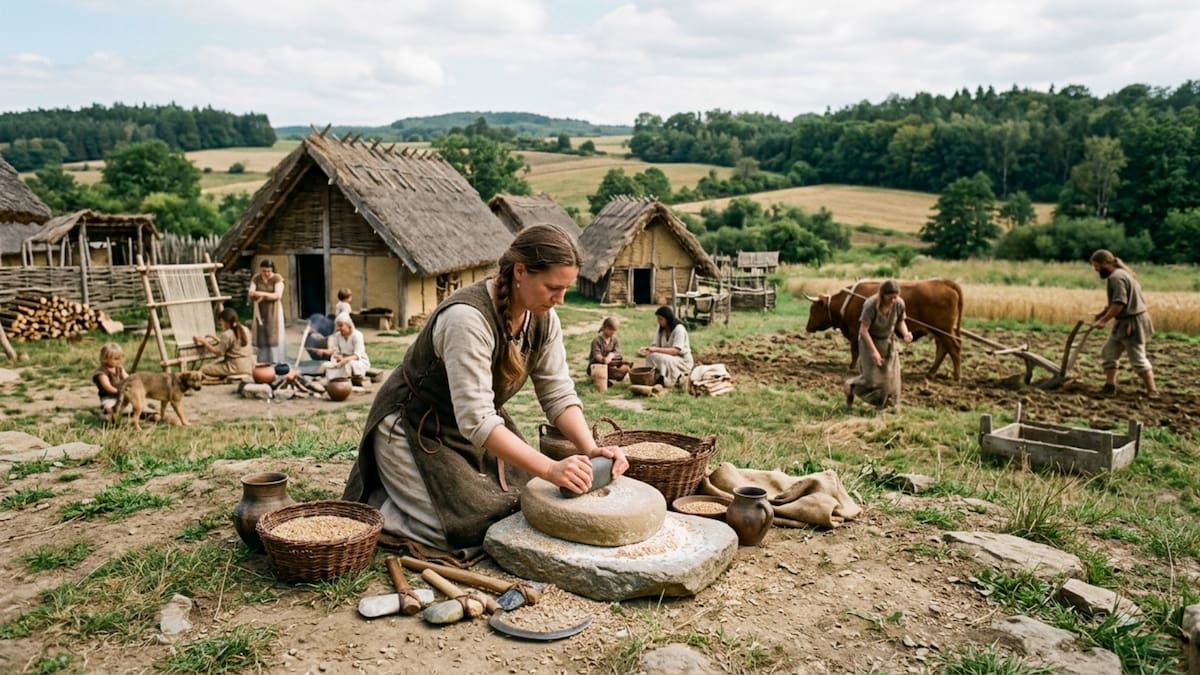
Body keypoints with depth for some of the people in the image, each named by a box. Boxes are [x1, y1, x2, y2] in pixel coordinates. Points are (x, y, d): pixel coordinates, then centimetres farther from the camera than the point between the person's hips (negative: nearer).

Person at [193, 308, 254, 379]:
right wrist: (215, 338, 22)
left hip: (236, 368, -8)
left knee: (203, 369, 1)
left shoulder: (227, 335, -15)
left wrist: (204, 341, -1)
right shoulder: (245, 330, 9)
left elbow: (218, 352, -10)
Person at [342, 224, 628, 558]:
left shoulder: (543, 318, -10)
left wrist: (590, 448, -24)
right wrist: (551, 469, -40)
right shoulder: (468, 317, -34)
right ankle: (377, 509, 9)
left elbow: (559, 394, -7)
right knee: (471, 527, -16)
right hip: (414, 429, -8)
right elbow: (475, 420, -37)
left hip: (480, 427, 8)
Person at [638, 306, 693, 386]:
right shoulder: (661, 329, 3)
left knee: (663, 359, -35)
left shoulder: (679, 329, -18)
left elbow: (675, 350, -26)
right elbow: (656, 345, 0)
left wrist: (656, 350, -34)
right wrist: (647, 349, -24)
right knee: (650, 356, -19)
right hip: (668, 357, 7)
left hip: (683, 361, -7)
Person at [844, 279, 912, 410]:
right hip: (869, 341, -5)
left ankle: (885, 403, 24)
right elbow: (863, 330, -26)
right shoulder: (871, 305, -30)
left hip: (888, 342, 5)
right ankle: (851, 386, 22)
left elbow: (900, 321, 2)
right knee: (872, 378, -7)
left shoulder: (899, 303, -16)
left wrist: (905, 333, -21)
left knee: (890, 377, 5)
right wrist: (874, 351, -30)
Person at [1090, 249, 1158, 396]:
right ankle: (1110, 386, 15)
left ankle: (1152, 391, 2)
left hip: (1131, 322, -11)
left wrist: (1104, 320, -22)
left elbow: (1119, 303, -26)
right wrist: (1103, 312, 11)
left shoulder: (1116, 278, -19)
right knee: (1109, 352, 13)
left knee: (1137, 359, -5)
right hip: (1125, 322, 11)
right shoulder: (1121, 273, 14)